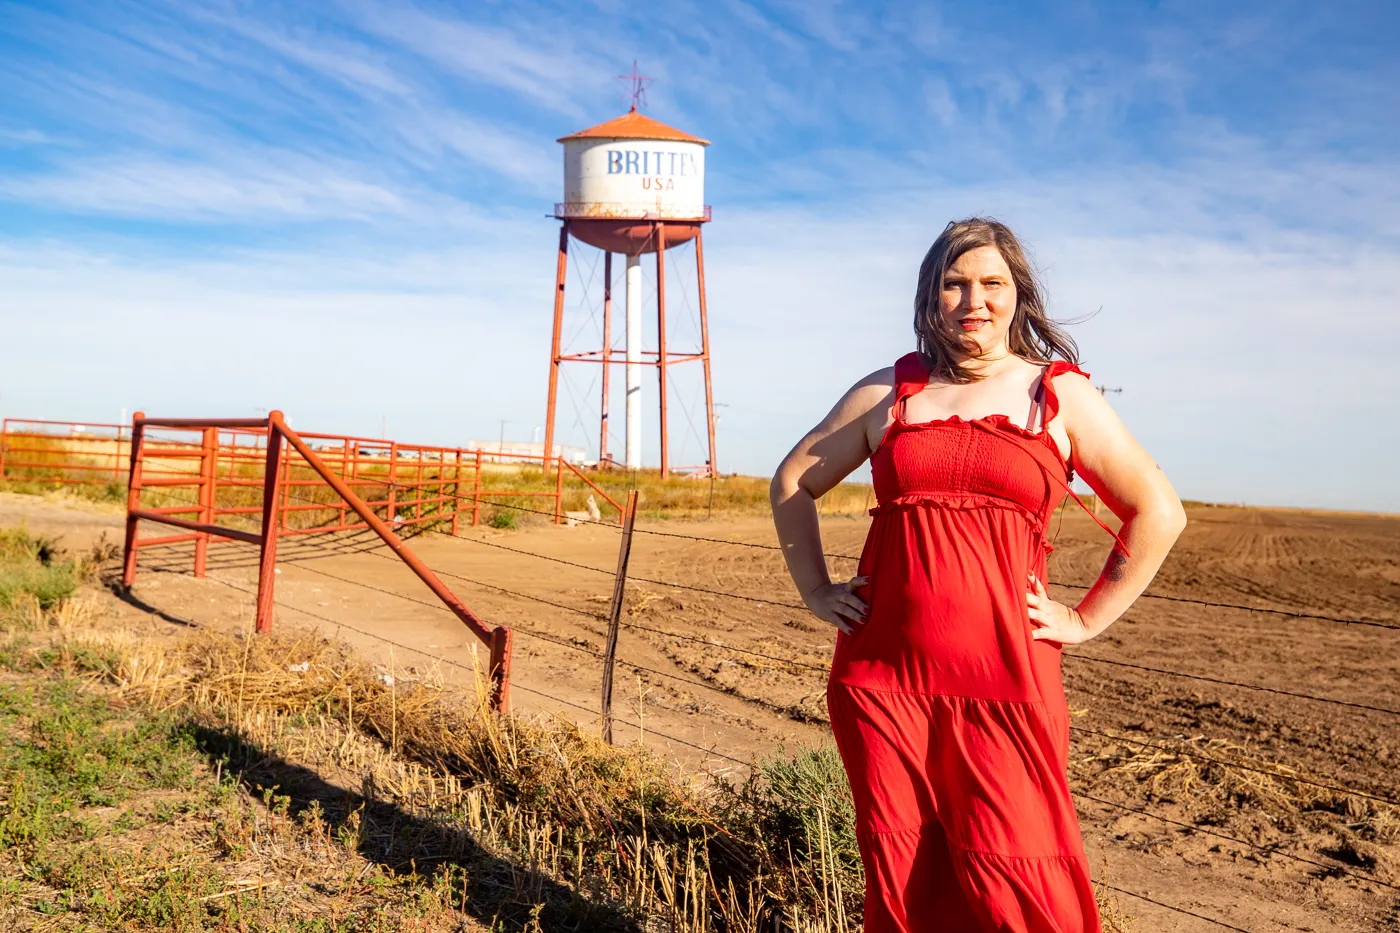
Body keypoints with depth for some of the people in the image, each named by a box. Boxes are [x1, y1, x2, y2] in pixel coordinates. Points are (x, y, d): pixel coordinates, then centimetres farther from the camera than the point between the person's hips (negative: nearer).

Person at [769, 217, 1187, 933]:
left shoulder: (1061, 396, 6)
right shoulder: (887, 391, 10)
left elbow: (1158, 513, 8)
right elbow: (793, 482, 18)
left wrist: (1086, 618, 2)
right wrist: (815, 591, 10)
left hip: (1004, 673, -2)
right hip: (882, 670, 2)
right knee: (900, 875, 9)